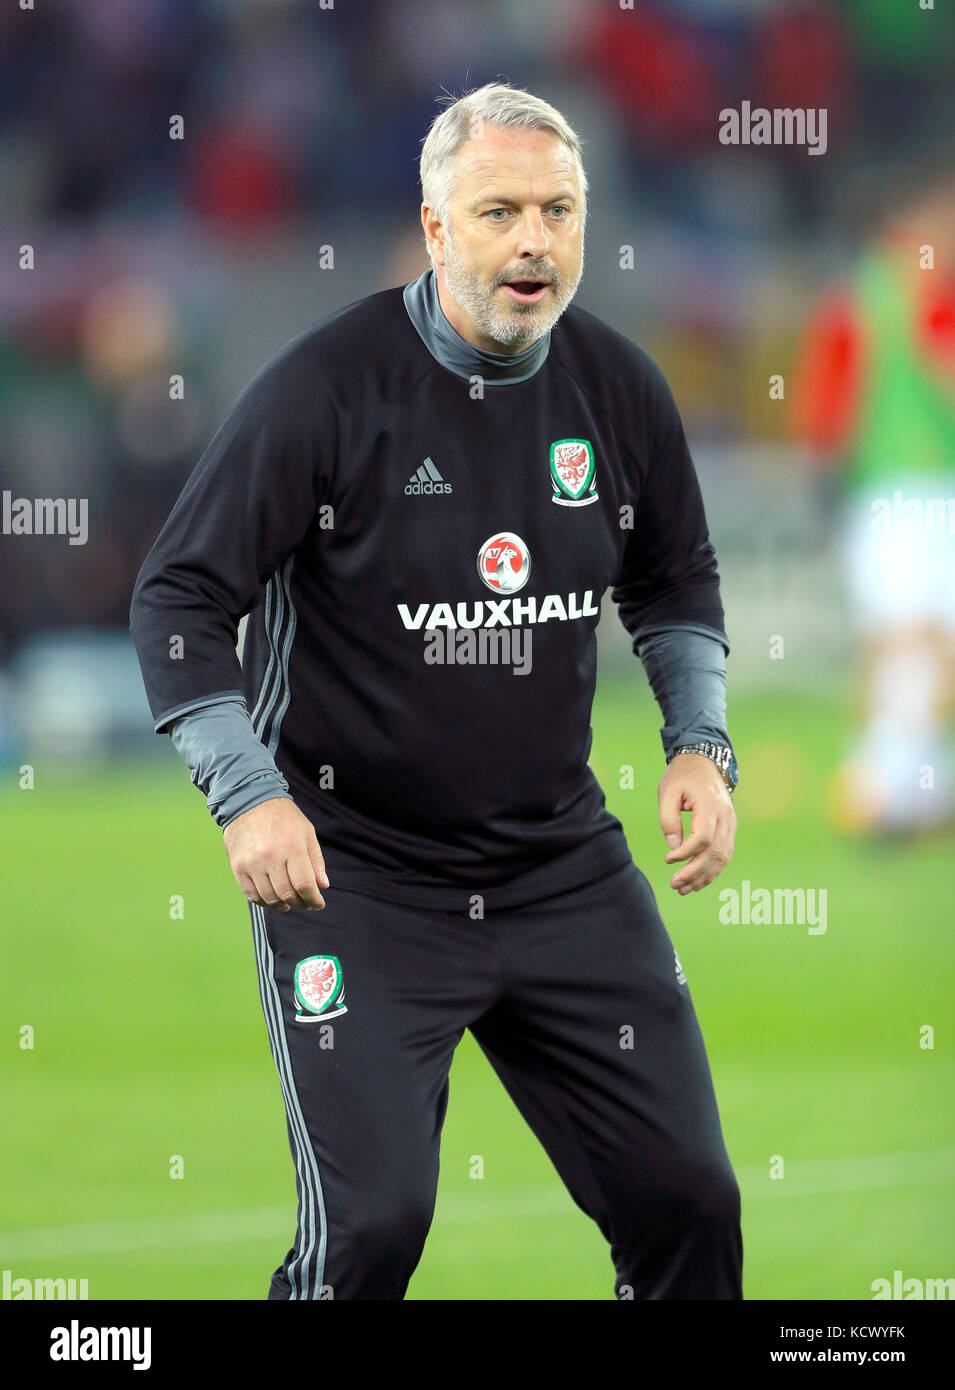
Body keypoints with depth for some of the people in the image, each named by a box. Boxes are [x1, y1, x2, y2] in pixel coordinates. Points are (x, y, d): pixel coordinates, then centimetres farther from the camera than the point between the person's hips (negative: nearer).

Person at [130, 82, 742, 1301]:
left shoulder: (617, 388, 1)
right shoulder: (329, 386, -14)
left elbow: (678, 583, 19)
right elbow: (180, 596, -11)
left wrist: (700, 745, 4)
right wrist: (248, 794, -21)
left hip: (564, 866, 5)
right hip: (350, 868, -5)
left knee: (684, 1197, 4)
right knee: (371, 1218, -15)